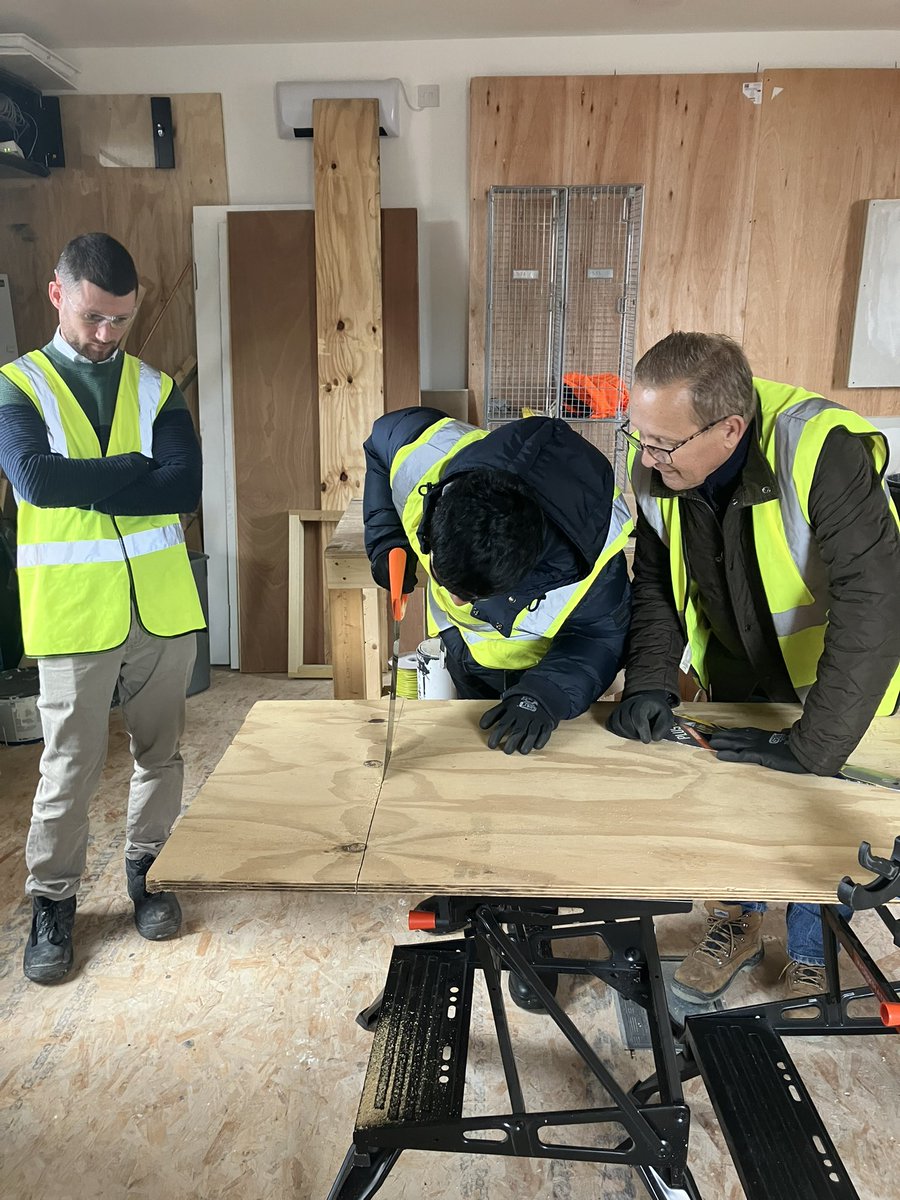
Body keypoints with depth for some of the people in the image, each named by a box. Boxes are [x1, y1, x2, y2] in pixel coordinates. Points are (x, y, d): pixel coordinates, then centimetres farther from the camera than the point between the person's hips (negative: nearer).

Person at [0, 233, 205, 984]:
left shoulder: (157, 388, 8)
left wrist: (80, 484, -13)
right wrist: (137, 468, -12)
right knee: (70, 769, 7)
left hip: (162, 605, 3)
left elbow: (186, 487, -8)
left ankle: (147, 872, 35)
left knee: (161, 752, 14)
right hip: (73, 611, -2)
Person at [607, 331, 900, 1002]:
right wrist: (651, 682, -20)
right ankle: (739, 925, 42)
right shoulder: (656, 466, -18)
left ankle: (812, 956, 38)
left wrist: (813, 746, -36)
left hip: (838, 678, -4)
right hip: (737, 674, 4)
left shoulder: (821, 451, -36)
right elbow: (655, 582, -7)